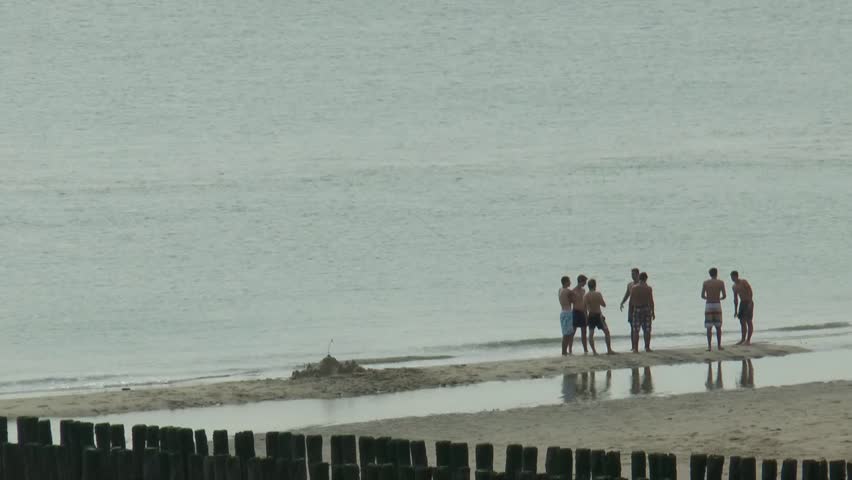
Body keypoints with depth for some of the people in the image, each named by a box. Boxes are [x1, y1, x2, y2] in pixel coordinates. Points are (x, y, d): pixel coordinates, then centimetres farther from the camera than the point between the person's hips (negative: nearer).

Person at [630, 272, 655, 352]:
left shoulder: (634, 288, -2)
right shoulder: (648, 288, -7)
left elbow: (631, 301, -2)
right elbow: (651, 301, -7)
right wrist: (653, 312, -1)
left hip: (637, 309, 1)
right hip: (646, 309, -1)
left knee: (636, 331, 4)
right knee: (647, 330, 8)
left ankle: (635, 348, 0)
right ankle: (647, 347, 9)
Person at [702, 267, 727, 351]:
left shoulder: (705, 283, 1)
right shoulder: (721, 283, -2)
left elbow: (702, 296, 1)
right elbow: (724, 296, -2)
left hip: (708, 305, 0)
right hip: (717, 305, 0)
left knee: (709, 328, 1)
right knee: (718, 327, 11)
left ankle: (709, 346, -5)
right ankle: (719, 345, 12)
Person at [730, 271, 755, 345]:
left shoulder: (744, 282, -9)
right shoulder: (734, 287, 13)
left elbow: (750, 292, -15)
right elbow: (735, 299, 19)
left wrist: (750, 303, -24)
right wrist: (735, 310, 17)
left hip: (748, 303, -8)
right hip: (742, 303, 8)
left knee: (749, 321, -7)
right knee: (742, 321, 7)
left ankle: (748, 340, -7)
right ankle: (743, 339, 14)